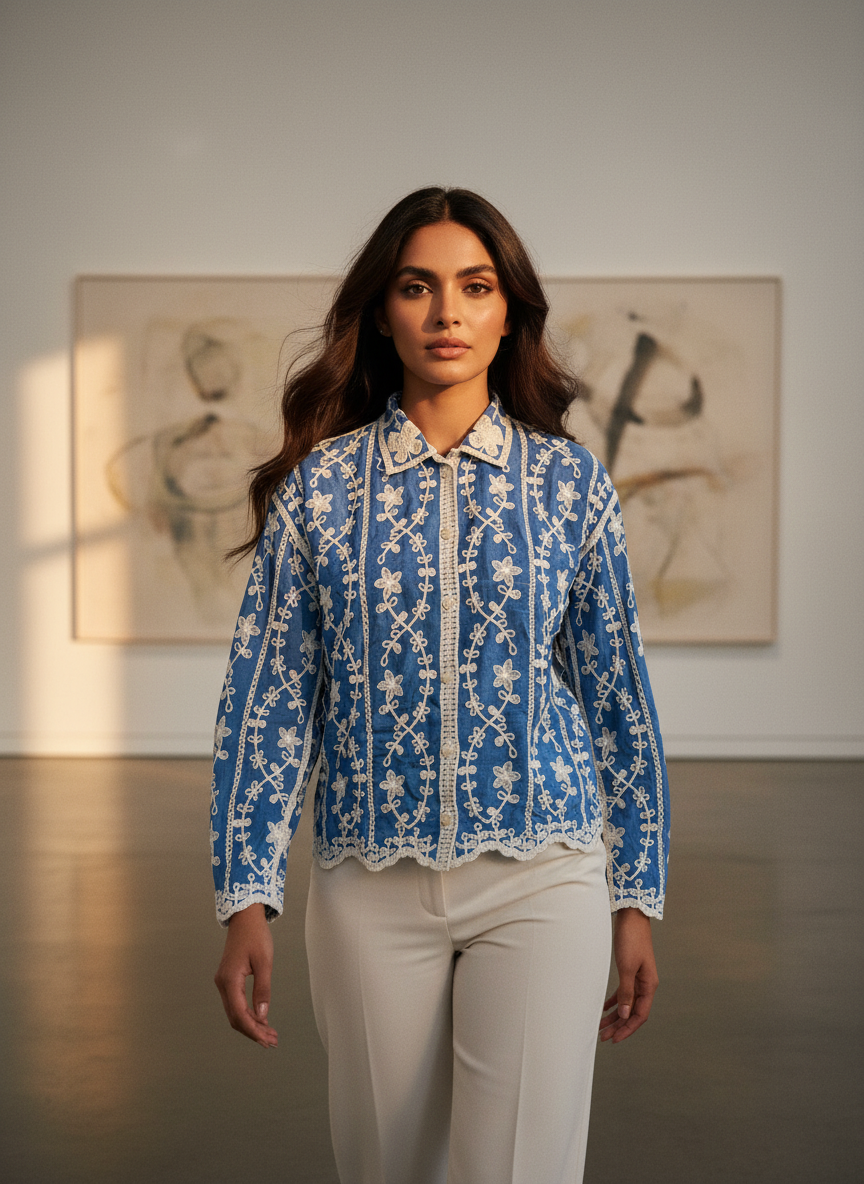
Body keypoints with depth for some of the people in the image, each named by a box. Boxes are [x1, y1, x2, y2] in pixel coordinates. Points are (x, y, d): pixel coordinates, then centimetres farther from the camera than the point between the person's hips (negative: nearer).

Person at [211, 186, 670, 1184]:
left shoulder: (567, 481, 3)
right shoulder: (321, 483, 2)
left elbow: (616, 691, 7)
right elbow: (267, 695, 2)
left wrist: (638, 897, 7)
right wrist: (245, 899, -3)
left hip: (539, 878, -1)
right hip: (371, 885, 1)